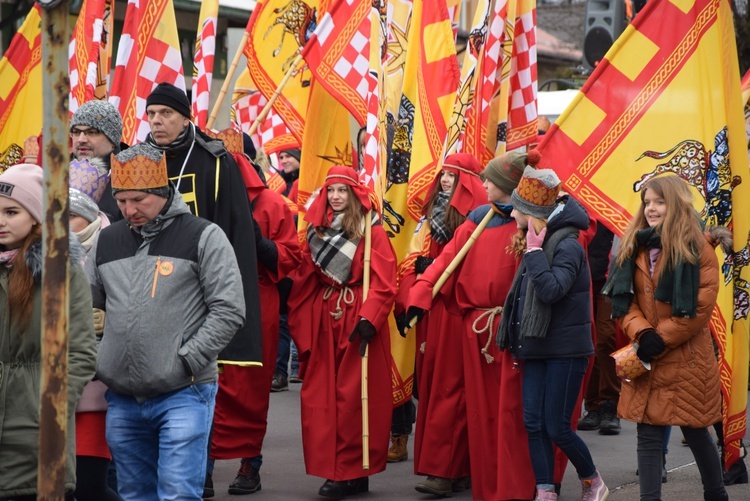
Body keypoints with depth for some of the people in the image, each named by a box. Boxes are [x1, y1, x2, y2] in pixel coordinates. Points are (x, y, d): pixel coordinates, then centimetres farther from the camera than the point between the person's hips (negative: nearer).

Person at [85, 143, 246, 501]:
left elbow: (229, 310, -6)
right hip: (122, 400, 5)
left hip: (184, 395, -5)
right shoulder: (107, 242, 13)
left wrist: (187, 361, -12)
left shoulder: (203, 237, -2)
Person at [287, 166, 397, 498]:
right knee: (319, 398, 2)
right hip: (323, 320, 6)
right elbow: (304, 281, 13)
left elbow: (383, 282, -11)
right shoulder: (317, 230, 14)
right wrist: (300, 325, 8)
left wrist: (369, 319, -22)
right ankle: (333, 469, 9)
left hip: (358, 321, -6)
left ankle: (353, 473, 1)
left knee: (353, 396, -5)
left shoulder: (371, 231, -3)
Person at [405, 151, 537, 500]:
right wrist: (420, 297, -6)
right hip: (475, 325, 6)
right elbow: (448, 258, 4)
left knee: (509, 406, -5)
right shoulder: (478, 220, 11)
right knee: (480, 407, 11)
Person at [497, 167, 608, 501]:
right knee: (534, 424, 1)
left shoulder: (567, 246, -15)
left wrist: (535, 251, -23)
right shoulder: (535, 246, 11)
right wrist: (518, 342, 11)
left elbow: (551, 290, -29)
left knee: (557, 428, -5)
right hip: (537, 348, 8)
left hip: (565, 351, -8)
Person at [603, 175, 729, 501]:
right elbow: (624, 300, 5)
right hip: (646, 362, 4)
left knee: (695, 431, 7)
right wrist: (641, 332, -13)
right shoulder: (635, 249, 8)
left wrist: (660, 339, -16)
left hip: (687, 361, -4)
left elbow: (701, 306, -13)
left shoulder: (698, 250, -8)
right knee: (647, 434, 1)